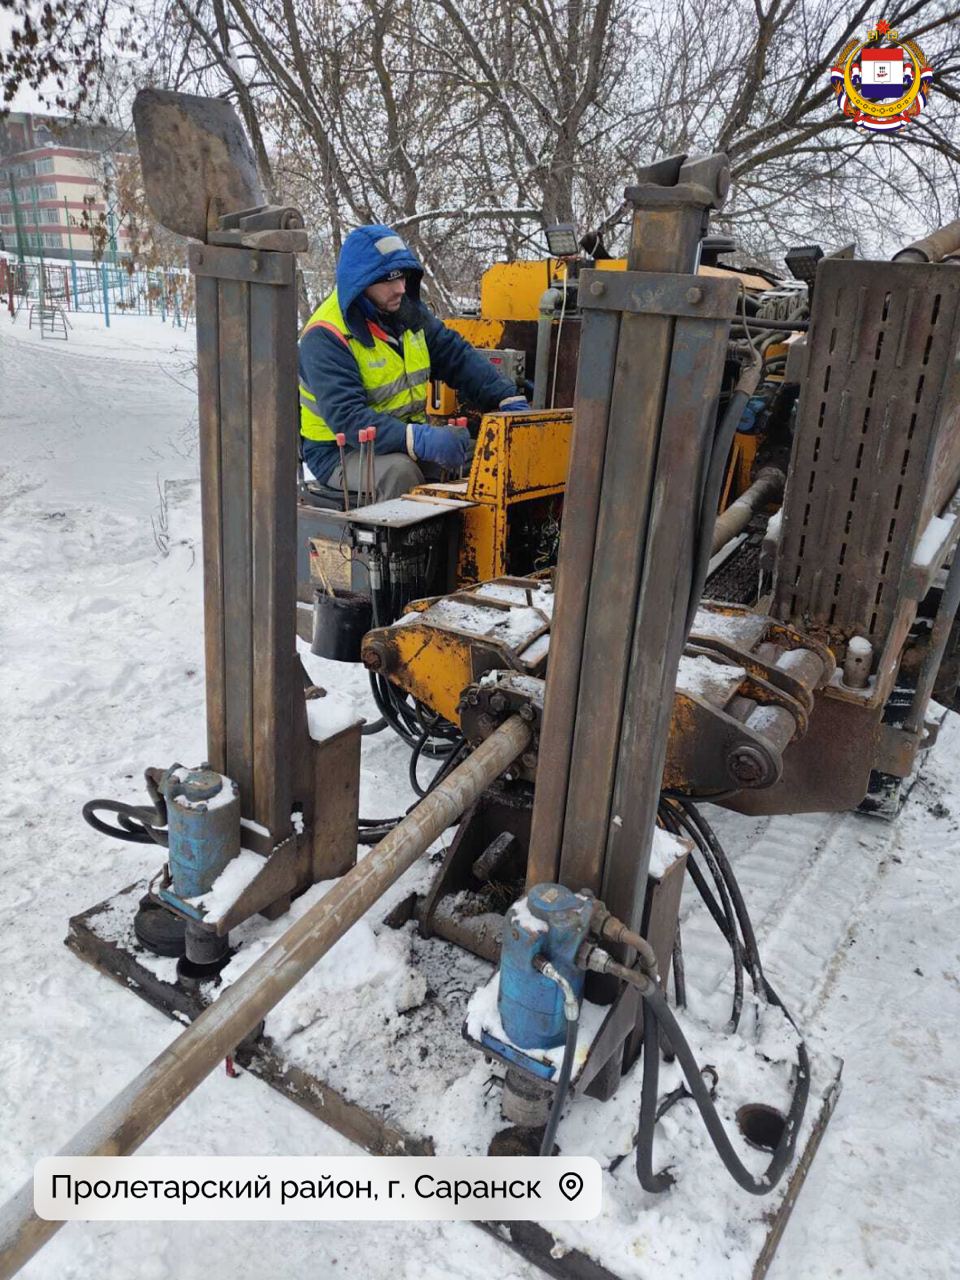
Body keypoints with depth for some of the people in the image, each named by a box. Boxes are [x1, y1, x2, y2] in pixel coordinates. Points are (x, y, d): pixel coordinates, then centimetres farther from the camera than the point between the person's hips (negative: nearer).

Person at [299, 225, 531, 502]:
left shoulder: (407, 312, 6)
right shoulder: (325, 336, -18)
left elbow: (458, 357, 6)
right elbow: (346, 417, -29)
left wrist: (508, 399, -11)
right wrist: (421, 440, -42)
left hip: (408, 436, 7)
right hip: (341, 451, -6)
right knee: (399, 471, -36)